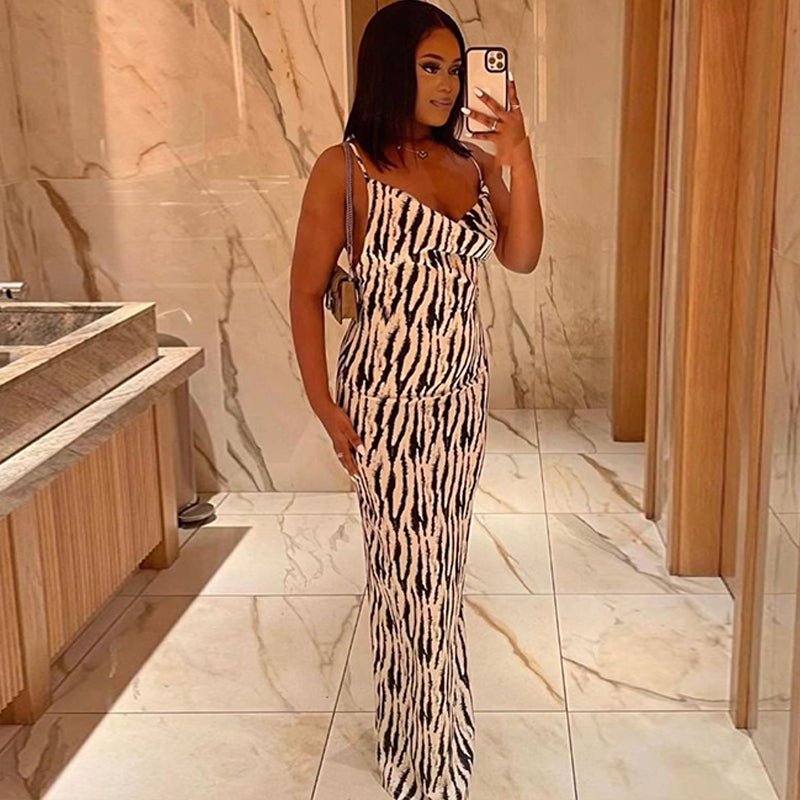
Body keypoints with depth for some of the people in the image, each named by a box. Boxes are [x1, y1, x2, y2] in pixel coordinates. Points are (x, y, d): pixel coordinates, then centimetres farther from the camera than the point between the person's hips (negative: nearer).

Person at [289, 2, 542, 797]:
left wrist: (518, 157, -12)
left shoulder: (474, 165, 5)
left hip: (463, 392, 5)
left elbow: (521, 256, -3)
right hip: (388, 398, -5)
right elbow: (306, 292, -8)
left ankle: (411, 728, 36)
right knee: (412, 570, 2)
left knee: (435, 564, 15)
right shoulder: (344, 169, -11)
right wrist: (324, 407, -11)